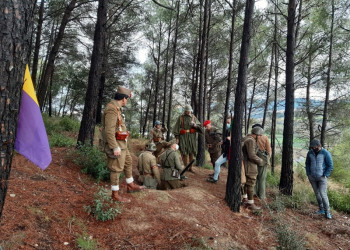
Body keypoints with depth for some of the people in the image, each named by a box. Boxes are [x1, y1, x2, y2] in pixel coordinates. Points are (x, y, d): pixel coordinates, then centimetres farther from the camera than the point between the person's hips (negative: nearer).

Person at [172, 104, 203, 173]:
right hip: (183, 137, -2)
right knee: (184, 153, -3)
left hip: (192, 137, 2)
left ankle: (190, 167, 14)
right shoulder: (180, 118, 2)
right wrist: (177, 138, -3)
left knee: (191, 152, 3)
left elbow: (200, 127, 8)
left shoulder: (193, 117, 8)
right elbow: (176, 128, 2)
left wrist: (195, 125, -13)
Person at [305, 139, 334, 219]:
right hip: (312, 178, 4)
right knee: (317, 193, 10)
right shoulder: (310, 153, 2)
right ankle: (321, 209, 23)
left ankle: (327, 212, 1)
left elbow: (330, 166, -6)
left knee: (323, 194, -10)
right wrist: (308, 174, 6)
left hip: (322, 177, -4)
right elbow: (307, 164, 14)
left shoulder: (326, 153, -10)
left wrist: (325, 176, -10)